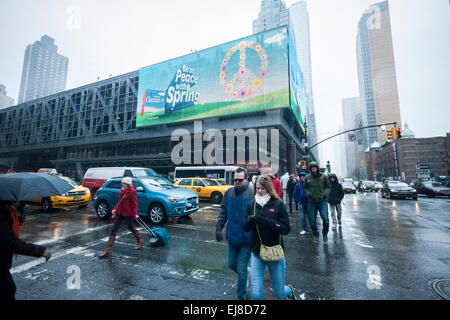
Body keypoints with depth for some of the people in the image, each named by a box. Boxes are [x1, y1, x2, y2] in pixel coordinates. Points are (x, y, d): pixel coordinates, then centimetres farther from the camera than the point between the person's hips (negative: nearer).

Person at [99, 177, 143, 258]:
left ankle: (140, 241, 34)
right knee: (114, 229, 5)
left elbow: (135, 204, -16)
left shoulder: (132, 192, -15)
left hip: (128, 214, -7)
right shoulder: (122, 190, 9)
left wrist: (135, 214, -19)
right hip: (120, 213, 7)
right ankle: (108, 249, 13)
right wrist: (115, 209, 12)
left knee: (131, 228, 9)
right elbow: (120, 201, 19)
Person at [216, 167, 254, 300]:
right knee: (231, 265, 20)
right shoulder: (229, 193, -1)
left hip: (246, 239, -4)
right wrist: (218, 228, -2)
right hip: (231, 238, 5)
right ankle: (247, 271, 51)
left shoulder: (252, 194, -14)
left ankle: (241, 296, 33)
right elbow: (223, 212, 6)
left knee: (241, 270, 8)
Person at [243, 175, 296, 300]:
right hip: (256, 253, 2)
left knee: (279, 293, 16)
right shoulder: (252, 205, -1)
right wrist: (250, 220, -21)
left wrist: (266, 221, -27)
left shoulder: (278, 204, -10)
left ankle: (289, 289, 50)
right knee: (256, 294, 1)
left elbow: (286, 229, -14)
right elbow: (245, 228, 1)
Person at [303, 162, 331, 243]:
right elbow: (305, 187, 12)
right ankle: (316, 235, 26)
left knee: (325, 219, -6)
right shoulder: (307, 177, 2)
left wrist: (325, 193, -9)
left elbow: (328, 187, 8)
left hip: (322, 201, -1)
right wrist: (308, 193, -6)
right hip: (312, 202, 1)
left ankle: (325, 234, 22)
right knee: (312, 219, 6)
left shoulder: (324, 176, 1)